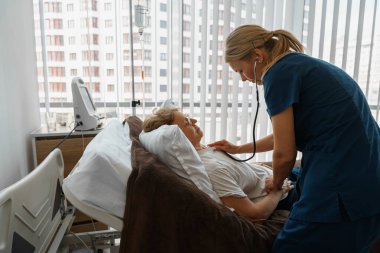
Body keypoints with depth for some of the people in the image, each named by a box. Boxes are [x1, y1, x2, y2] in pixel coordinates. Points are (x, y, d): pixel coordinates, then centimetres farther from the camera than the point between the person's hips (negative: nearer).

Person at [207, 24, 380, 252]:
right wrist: (239, 149, 27)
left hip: (342, 189, -9)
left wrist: (276, 184, 9)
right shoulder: (301, 64, 15)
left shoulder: (279, 73, -14)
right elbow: (289, 136, 23)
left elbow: (284, 153, -13)